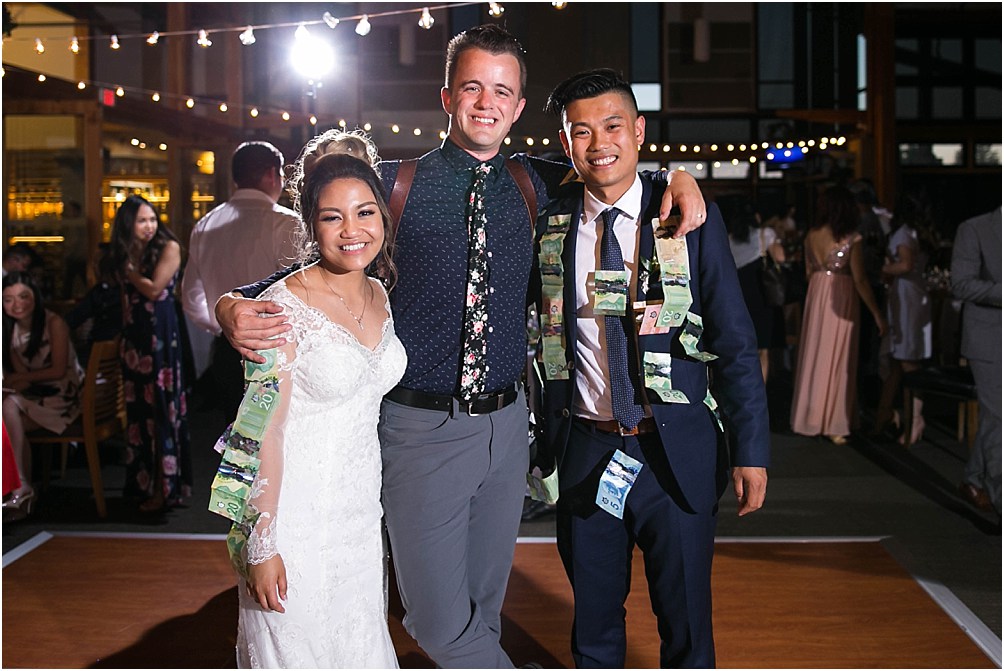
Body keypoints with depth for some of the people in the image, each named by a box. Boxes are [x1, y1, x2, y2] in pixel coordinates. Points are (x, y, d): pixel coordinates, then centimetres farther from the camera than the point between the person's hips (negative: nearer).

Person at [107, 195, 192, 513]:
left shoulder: (169, 247, -5)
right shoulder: (125, 253, 13)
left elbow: (154, 289, -13)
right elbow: (128, 297, 13)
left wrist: (130, 271, -2)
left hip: (161, 334, -6)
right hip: (135, 335, 6)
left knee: (162, 408, -3)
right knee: (140, 407, 7)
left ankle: (165, 486, 3)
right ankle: (145, 482, 14)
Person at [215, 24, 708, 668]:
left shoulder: (532, 183, 5)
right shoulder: (396, 183, -5)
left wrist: (676, 177, 2)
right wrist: (234, 306, -20)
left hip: (507, 424, 4)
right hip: (422, 428, -4)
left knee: (485, 605, 19)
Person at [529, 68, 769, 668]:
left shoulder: (692, 218, -4)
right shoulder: (550, 228, 1)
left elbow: (736, 343, -4)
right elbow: (547, 343, 8)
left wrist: (753, 451, -6)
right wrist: (549, 444, 6)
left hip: (676, 454, -1)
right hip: (584, 453, 2)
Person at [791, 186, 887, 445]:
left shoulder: (811, 235, 0)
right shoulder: (851, 238, -13)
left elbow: (808, 271, 9)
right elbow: (860, 280, -12)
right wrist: (877, 313, -6)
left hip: (816, 295, 4)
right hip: (842, 299, -4)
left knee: (814, 355, 13)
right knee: (837, 358, 4)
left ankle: (810, 417, 22)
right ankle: (833, 423, 9)